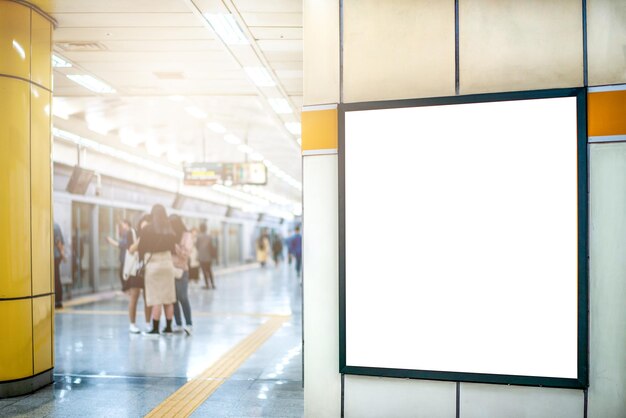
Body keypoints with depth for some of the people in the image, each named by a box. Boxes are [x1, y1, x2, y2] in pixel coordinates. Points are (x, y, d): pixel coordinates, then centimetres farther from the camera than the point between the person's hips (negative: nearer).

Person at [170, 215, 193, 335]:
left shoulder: (187, 236, 1)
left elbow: (186, 253, -8)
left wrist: (174, 245, -14)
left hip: (181, 271, -4)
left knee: (182, 298, -10)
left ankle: (188, 324, -5)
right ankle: (178, 325, 12)